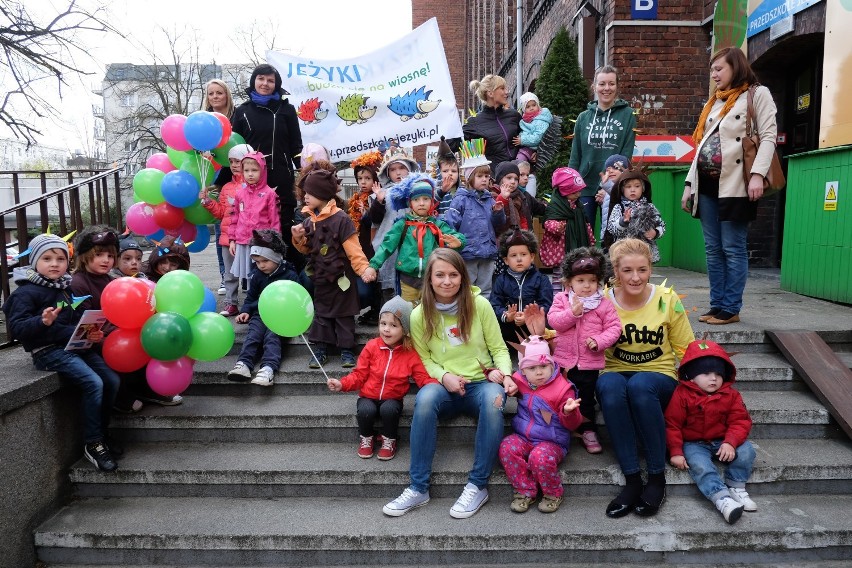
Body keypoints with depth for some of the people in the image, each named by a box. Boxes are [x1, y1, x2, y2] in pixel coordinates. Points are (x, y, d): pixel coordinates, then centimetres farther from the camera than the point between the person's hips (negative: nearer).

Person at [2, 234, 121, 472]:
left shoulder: (68, 287, 14)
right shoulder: (26, 292, -7)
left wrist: (92, 332, 0)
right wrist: (42, 322, -34)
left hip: (76, 345, 7)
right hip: (49, 351, -7)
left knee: (112, 380, -6)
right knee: (93, 383, -23)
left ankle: (102, 435, 10)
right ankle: (92, 444, -9)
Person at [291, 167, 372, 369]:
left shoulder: (341, 219, -17)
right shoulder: (309, 221, 3)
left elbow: (353, 249, -19)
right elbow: (308, 249, 13)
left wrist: (363, 269, -27)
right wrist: (298, 239, -6)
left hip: (340, 277, -6)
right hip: (320, 278, 6)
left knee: (344, 314, 6)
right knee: (321, 312, 14)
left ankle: (347, 349, 17)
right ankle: (321, 348, 24)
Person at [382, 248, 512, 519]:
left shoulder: (479, 304, -4)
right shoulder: (419, 315, -2)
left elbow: (499, 348, 3)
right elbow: (423, 359, 5)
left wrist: (503, 372, -17)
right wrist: (444, 376, -14)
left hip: (480, 384, 0)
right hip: (445, 387, 1)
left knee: (493, 398, -36)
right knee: (425, 397, -34)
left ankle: (478, 486, -20)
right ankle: (418, 488, -22)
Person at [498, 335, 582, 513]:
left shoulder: (562, 388, -9)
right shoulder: (520, 382, 4)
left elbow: (572, 424, -7)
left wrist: (568, 411, -32)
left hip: (552, 442, -4)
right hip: (523, 438, 4)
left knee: (540, 457, -34)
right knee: (507, 447, -25)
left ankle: (553, 493, -3)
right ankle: (525, 491, -7)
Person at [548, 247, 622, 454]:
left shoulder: (604, 304, -4)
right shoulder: (561, 299, -1)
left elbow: (614, 327, -5)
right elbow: (553, 320, -13)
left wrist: (599, 340, -20)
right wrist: (572, 312, -26)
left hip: (589, 362, -1)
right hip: (563, 359, 1)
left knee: (586, 397, 7)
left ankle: (588, 431, 24)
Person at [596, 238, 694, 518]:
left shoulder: (667, 300, -3)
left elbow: (686, 349, 5)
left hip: (659, 377, 0)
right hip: (616, 374, 1)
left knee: (640, 385, -36)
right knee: (609, 385, -36)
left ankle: (657, 478, -20)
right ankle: (632, 481, -27)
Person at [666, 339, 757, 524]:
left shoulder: (731, 395, 0)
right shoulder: (682, 394, -11)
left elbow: (740, 421, -4)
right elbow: (672, 424, -9)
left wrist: (730, 442, -23)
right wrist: (676, 452, -15)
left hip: (722, 441, 4)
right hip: (693, 444, -4)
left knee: (746, 450, -19)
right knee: (700, 465, -31)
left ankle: (736, 487, -3)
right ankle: (722, 498, -36)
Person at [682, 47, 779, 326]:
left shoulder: (758, 94, 4)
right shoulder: (714, 102, 23)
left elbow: (768, 136, -6)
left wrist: (757, 174, -19)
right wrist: (689, 183, 14)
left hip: (735, 184, -6)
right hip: (706, 185, 7)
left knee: (733, 249, -5)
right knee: (713, 249, 7)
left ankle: (731, 309, 1)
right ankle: (717, 305, 13)